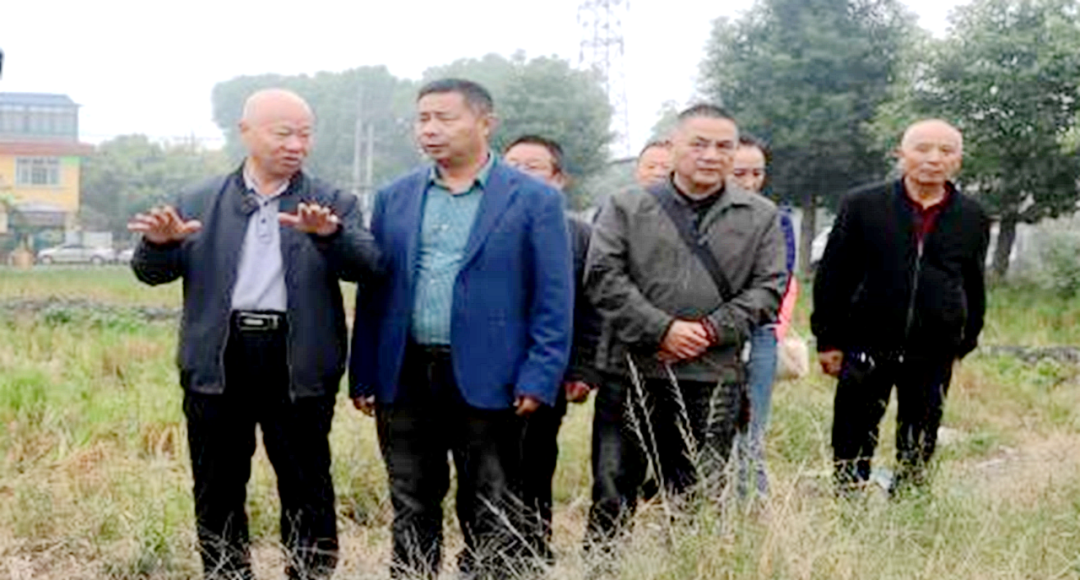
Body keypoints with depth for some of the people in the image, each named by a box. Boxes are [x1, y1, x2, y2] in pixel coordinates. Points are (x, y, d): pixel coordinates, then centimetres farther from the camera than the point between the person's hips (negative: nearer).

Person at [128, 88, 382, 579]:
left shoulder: (333, 204, 7)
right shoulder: (200, 203, 11)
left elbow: (369, 266, -7)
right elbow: (152, 272, 5)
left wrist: (330, 235, -28)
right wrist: (161, 242, -18)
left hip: (298, 365, -1)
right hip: (217, 363, 2)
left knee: (307, 490, 3)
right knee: (217, 491, 10)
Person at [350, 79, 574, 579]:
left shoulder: (534, 200, -2)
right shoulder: (394, 199, 10)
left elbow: (553, 300, -4)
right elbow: (373, 294, 11)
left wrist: (539, 380, -12)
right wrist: (363, 377, 6)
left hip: (487, 382, -3)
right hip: (405, 381, 4)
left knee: (493, 518, 5)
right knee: (411, 512, 12)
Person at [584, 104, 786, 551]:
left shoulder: (760, 216, 9)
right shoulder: (626, 207, 5)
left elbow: (768, 288, 4)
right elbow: (603, 278, -4)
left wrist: (712, 330, -9)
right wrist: (661, 329, -12)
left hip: (712, 382, 1)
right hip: (629, 374, -1)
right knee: (612, 493, 5)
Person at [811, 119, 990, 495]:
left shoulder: (972, 219, 5)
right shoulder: (862, 205, -1)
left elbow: (974, 288, 14)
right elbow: (831, 276, 1)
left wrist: (965, 344, 11)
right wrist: (828, 340, -2)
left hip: (934, 355, 2)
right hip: (866, 348, -1)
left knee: (919, 450, 10)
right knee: (853, 443, 5)